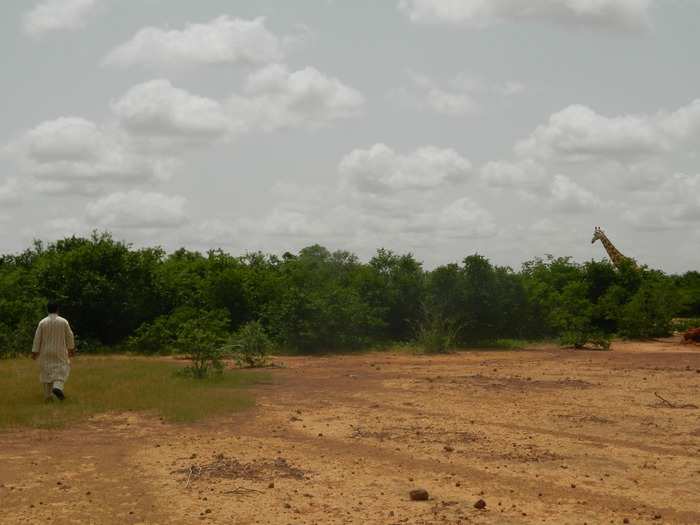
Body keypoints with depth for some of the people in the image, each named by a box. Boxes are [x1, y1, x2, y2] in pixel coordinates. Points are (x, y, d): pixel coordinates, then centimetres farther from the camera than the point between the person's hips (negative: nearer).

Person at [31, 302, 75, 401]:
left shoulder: (42, 322, -6)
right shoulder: (63, 322, -7)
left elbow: (37, 338, -4)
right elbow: (70, 336, 1)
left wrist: (35, 351, 2)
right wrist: (71, 348, 15)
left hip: (46, 353, 1)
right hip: (59, 352, -1)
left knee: (47, 373, 10)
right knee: (61, 371, 8)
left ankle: (48, 395, 10)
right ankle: (58, 387, -18)